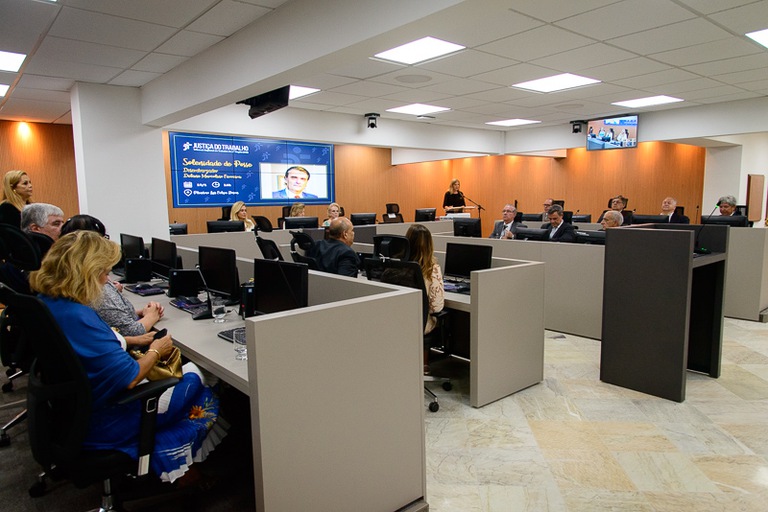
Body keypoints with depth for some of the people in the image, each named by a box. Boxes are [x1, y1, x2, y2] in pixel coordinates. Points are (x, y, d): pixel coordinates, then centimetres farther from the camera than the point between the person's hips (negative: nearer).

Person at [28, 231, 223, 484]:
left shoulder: (46, 302, -2)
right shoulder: (77, 318, -32)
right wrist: (155, 352, -9)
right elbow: (129, 378, -27)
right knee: (193, 379, 4)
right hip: (98, 425, -10)